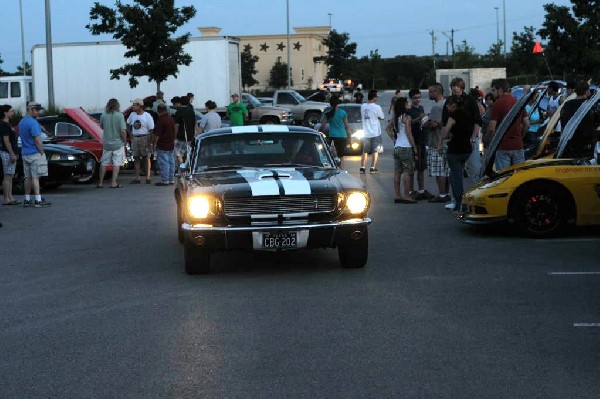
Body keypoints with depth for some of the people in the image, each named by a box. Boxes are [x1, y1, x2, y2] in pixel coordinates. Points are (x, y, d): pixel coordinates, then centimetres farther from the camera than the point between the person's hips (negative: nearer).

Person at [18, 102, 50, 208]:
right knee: (35, 177, -9)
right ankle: (38, 201, -10)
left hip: (25, 154, 9)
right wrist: (42, 153, -11)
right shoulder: (33, 123, -16)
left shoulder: (21, 122, 13)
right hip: (35, 154, -9)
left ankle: (27, 200, 15)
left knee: (28, 177, 12)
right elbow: (37, 140, -19)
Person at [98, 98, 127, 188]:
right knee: (116, 163, 4)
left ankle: (100, 182, 16)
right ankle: (114, 183, 0)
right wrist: (125, 140, -3)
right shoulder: (120, 116, -14)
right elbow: (123, 131, -16)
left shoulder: (103, 115, -4)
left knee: (104, 163, 13)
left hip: (106, 143, 3)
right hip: (118, 143, -3)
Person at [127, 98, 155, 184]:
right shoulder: (132, 115, 5)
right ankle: (137, 178, 8)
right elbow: (128, 124, 22)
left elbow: (151, 129, -9)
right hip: (135, 138, 5)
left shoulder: (147, 116, -9)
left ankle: (148, 177, 6)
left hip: (144, 138, -5)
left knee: (147, 158, 2)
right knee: (136, 158, 5)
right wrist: (130, 134, 8)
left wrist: (150, 141, -15)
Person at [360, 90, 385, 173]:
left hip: (366, 133, 5)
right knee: (375, 151, 4)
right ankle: (372, 168, 1)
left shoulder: (363, 106, 1)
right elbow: (382, 117, -3)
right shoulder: (376, 107, -14)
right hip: (375, 133, -5)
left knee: (365, 151, 14)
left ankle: (362, 167, 9)